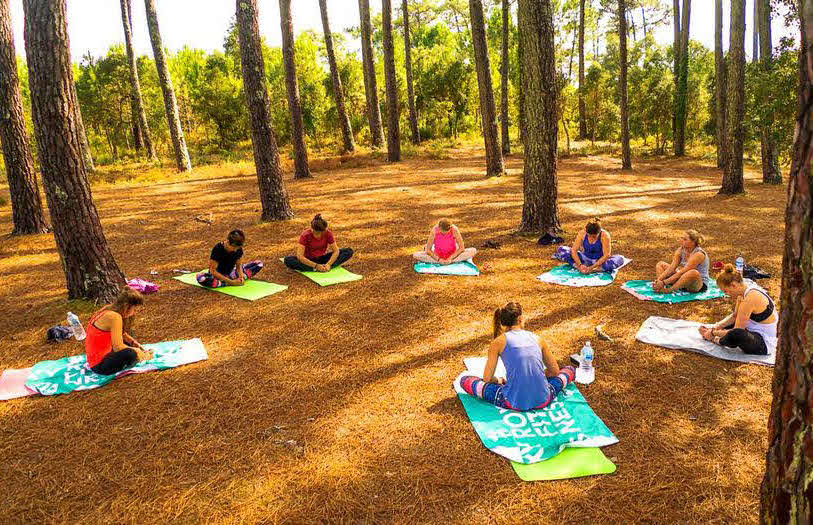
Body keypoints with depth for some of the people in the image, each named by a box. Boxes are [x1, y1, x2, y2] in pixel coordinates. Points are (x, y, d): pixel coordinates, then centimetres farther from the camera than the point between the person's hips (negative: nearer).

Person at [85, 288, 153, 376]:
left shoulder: (108, 309, 4)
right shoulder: (114, 317, -25)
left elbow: (122, 334, 17)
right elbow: (118, 347, -28)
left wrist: (137, 345, 7)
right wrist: (136, 351, -12)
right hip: (99, 365, -10)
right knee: (130, 354, -30)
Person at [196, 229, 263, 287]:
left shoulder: (238, 249, -12)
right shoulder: (218, 249, -25)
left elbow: (238, 266, 0)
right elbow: (213, 271, -23)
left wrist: (241, 277, -22)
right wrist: (230, 282, -28)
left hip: (230, 273, 5)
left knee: (259, 264, -9)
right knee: (201, 279, -41)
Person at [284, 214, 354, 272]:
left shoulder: (328, 233, -15)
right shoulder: (305, 235, -23)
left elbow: (336, 251, -14)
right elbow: (300, 256, -28)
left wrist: (328, 264, -30)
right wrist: (316, 266, -35)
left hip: (323, 259, 2)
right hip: (309, 260, -2)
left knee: (349, 251, -17)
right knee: (288, 260, -33)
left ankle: (326, 267, -30)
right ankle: (316, 269, -35)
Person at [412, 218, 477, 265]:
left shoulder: (454, 230, -24)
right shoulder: (435, 230, -23)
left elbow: (462, 248, -16)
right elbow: (428, 250, -16)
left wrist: (450, 258, -21)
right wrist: (438, 259, -23)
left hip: (452, 256, 1)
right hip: (438, 256, 0)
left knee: (473, 251, -22)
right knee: (415, 255, -21)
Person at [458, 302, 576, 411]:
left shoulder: (499, 342, 4)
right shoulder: (537, 339, 11)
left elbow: (487, 378, 6)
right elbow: (555, 371, 21)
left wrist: (498, 380, 28)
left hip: (515, 403, -3)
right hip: (543, 401, 4)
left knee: (464, 380, 12)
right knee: (570, 370, 32)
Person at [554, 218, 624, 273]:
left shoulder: (604, 235, -23)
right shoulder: (582, 234, -16)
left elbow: (606, 255, -25)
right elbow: (574, 250, -15)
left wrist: (592, 267, -31)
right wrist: (580, 265, -30)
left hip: (600, 261, -2)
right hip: (585, 259, 2)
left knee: (619, 259, -34)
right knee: (561, 249, -14)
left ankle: (592, 270, -35)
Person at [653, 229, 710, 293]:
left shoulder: (699, 254, -23)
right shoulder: (681, 250, -3)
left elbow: (682, 272, -30)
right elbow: (671, 268, -10)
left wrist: (664, 282, -34)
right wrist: (658, 280, -25)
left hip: (700, 284, -7)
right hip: (684, 281, 8)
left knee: (694, 272, -41)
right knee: (660, 264, 3)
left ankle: (669, 290, -31)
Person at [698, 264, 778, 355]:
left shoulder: (749, 299, -27)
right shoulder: (746, 288, 1)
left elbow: (736, 332, -23)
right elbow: (734, 316, 16)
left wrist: (714, 333, -12)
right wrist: (718, 326, 4)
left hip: (765, 345, -10)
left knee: (735, 334, -37)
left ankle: (716, 340, -7)